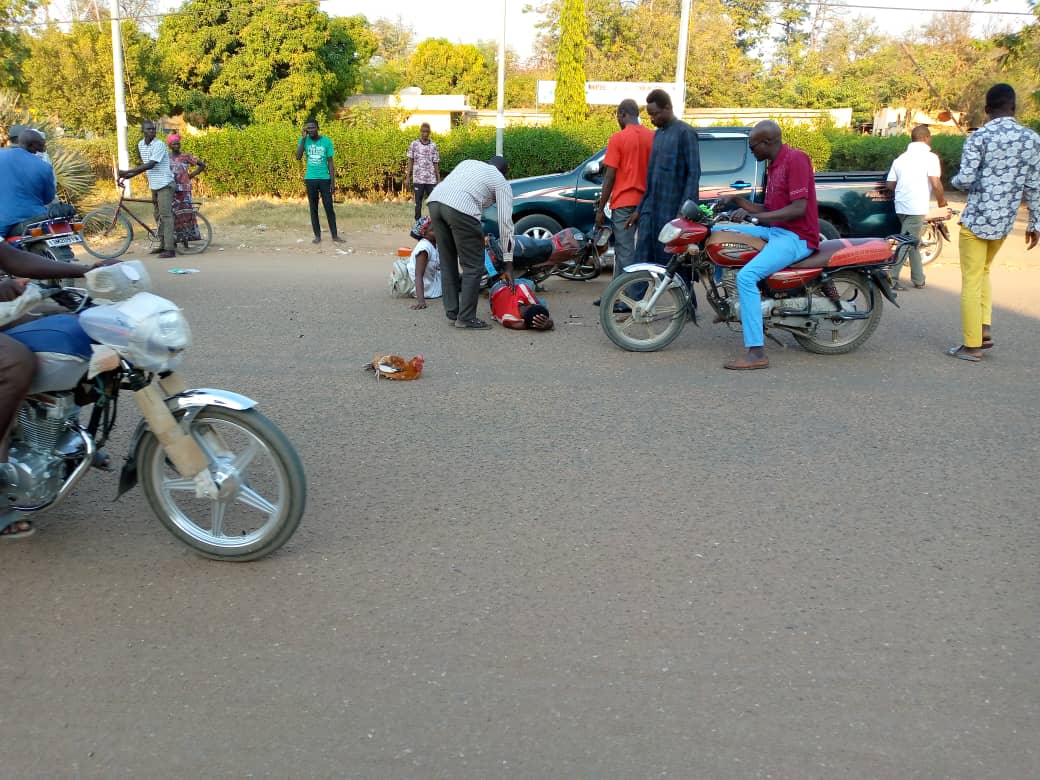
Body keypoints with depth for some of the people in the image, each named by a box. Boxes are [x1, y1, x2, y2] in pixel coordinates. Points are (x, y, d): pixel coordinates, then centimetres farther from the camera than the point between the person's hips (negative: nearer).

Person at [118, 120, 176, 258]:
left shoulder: (159, 145, -17)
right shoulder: (140, 144, 8)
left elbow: (150, 165, -26)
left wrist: (127, 172, -27)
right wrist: (130, 176, 9)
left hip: (165, 184, -8)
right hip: (154, 185, 8)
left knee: (165, 215, -12)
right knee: (158, 216, 13)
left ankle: (169, 249, -15)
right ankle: (163, 245, 22)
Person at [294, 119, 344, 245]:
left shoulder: (326, 141, -5)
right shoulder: (304, 140, 0)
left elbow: (331, 162, -2)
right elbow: (298, 157, -14)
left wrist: (333, 182, -5)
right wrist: (303, 138, -16)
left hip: (324, 179, -2)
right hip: (310, 179, 2)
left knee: (329, 207, 0)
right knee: (313, 208, 6)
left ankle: (335, 235, 7)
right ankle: (317, 236, 12)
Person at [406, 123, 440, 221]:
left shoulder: (433, 146, 5)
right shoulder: (414, 144, 3)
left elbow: (436, 164, 7)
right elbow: (410, 161, 7)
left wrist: (438, 179, 5)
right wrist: (408, 176, 2)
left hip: (431, 179, 1)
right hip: (418, 179, -1)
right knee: (418, 202, 4)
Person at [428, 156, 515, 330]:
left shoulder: (468, 163, 34)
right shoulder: (501, 183, 19)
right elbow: (505, 223, 14)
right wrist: (508, 265, 14)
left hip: (435, 200, 6)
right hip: (461, 209, -6)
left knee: (447, 262, 18)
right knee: (473, 266, 5)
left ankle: (451, 313, 23)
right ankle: (466, 318, 5)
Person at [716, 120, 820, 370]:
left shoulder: (795, 159, -13)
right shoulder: (773, 166, 17)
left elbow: (799, 208, -21)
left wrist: (754, 216, -22)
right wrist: (737, 200, 10)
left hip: (796, 237, -10)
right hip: (775, 231, 10)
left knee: (746, 277, -29)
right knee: (717, 232, 6)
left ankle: (757, 353, -29)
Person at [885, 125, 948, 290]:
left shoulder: (901, 158, 13)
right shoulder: (930, 157, -6)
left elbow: (889, 185, 10)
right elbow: (936, 183, -15)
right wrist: (941, 200, 2)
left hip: (901, 206, 7)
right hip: (917, 208, -7)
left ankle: (918, 279, 21)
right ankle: (891, 278, -10)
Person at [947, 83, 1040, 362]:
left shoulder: (979, 137, -10)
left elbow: (965, 180, -16)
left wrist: (954, 180, 8)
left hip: (976, 220, -5)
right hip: (1005, 222, 5)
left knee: (971, 282, 2)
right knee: (983, 271, 25)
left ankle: (972, 345, 5)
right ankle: (985, 328, 13)